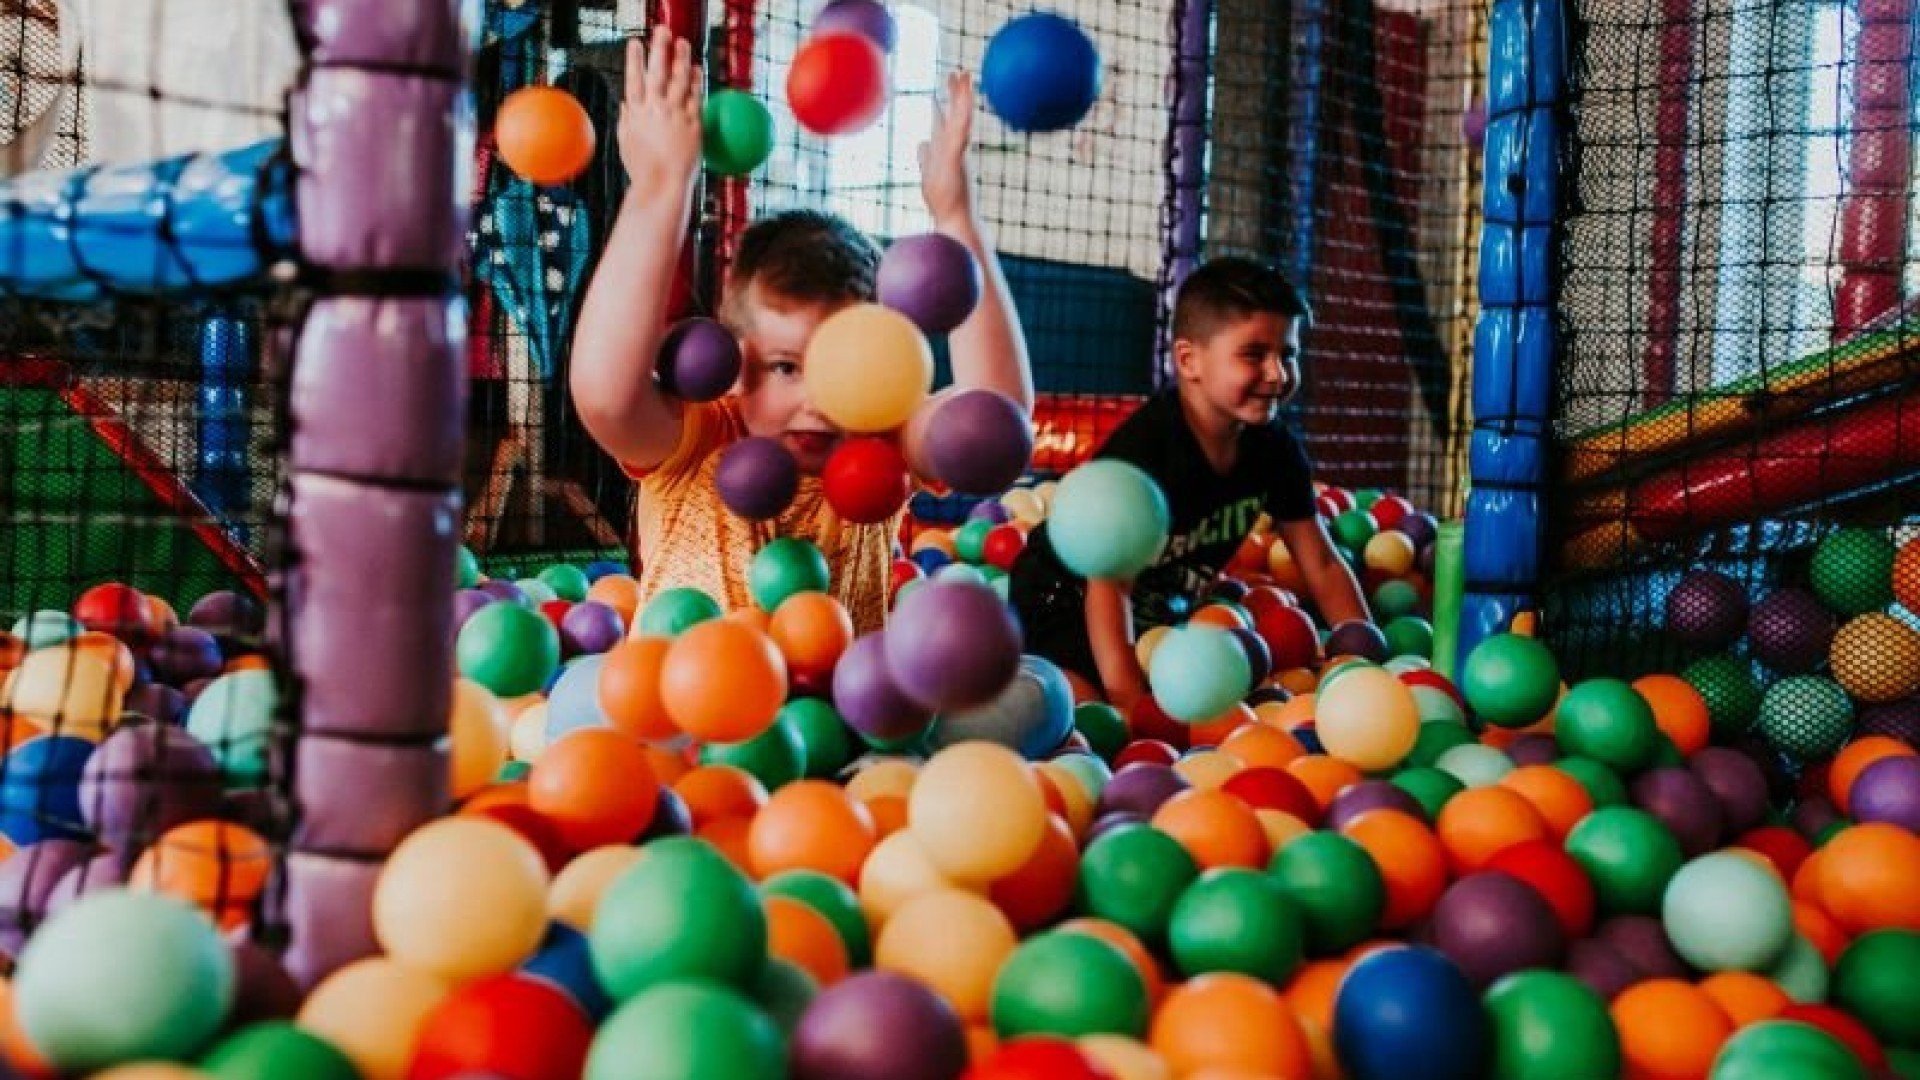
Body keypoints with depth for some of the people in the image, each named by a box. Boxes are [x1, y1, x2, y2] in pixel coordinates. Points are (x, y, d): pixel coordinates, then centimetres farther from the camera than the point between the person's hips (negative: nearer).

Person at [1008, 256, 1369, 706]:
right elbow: (1109, 584, -35)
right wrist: (1129, 699, -43)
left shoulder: (1276, 451, -8)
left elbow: (1322, 566, 0)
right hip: (1064, 609, -8)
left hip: (1161, 611, 8)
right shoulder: (1142, 448, -30)